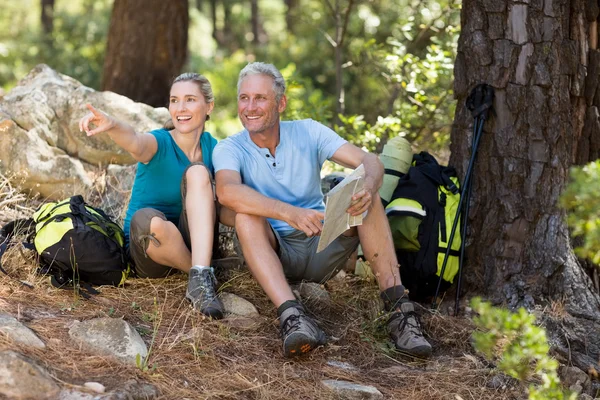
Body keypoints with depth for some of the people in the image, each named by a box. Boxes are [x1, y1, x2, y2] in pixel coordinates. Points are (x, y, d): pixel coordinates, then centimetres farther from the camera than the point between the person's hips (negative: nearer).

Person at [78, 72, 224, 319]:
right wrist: (111, 125, -57)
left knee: (198, 172, -22)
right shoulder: (160, 143, -11)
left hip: (193, 245, 3)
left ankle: (201, 278, -33)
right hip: (149, 248, -3)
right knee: (146, 218, -39)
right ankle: (200, 274, -16)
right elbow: (134, 142, -37)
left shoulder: (213, 149, 3)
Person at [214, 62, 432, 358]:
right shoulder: (230, 149, -5)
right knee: (246, 215, -30)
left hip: (322, 247, 2)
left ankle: (399, 309, -31)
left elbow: (369, 162, -9)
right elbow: (227, 192, -29)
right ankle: (291, 317, -48)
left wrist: (367, 188, -35)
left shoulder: (308, 132, 3)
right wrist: (289, 213, -44)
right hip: (272, 253, -2)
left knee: (364, 198, -20)